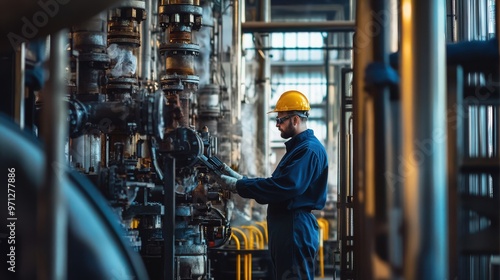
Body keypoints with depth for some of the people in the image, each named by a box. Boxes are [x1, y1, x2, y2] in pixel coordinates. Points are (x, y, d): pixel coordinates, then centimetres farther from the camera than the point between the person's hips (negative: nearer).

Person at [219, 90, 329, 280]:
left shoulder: (310, 150, -15)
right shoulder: (297, 147, 21)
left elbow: (285, 186, -25)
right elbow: (275, 184, 20)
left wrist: (239, 186, -19)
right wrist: (241, 179, 8)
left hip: (296, 230, -11)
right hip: (285, 229, 11)